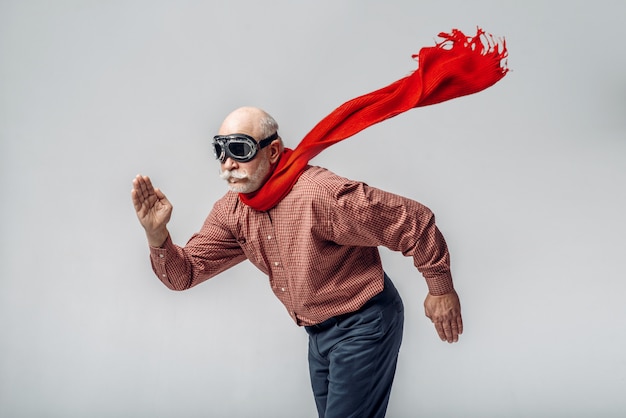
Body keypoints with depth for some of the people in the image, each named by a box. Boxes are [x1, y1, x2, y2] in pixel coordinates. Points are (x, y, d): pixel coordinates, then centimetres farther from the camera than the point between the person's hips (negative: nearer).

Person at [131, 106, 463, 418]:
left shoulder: (319, 194, -30)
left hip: (363, 326, -7)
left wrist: (440, 289, -11)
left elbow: (415, 222, -23)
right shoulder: (230, 212, -5)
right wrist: (157, 235, -25)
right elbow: (186, 272, -5)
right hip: (318, 332, 8)